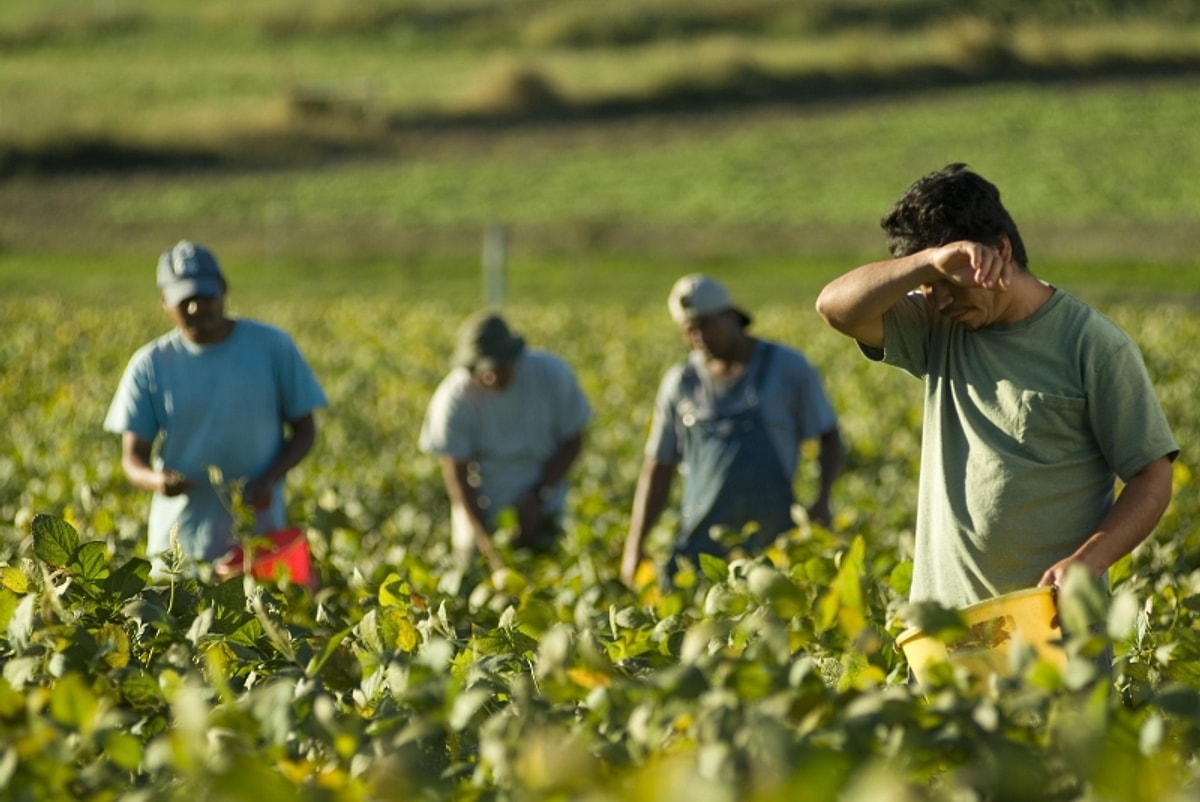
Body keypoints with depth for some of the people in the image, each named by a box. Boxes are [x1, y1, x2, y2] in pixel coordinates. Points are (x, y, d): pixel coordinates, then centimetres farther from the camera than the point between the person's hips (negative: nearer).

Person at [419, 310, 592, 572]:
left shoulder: (553, 374, -17)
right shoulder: (454, 398, -21)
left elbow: (572, 442, -3)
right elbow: (455, 474, -16)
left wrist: (538, 496, -14)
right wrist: (489, 548, -22)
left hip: (541, 494, 1)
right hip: (481, 503, -1)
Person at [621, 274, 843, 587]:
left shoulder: (789, 368, 4)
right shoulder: (680, 383, 11)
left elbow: (829, 438, 11)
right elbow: (658, 470, 15)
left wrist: (822, 500, -7)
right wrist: (634, 547, 9)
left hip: (772, 546, -2)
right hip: (699, 547, 2)